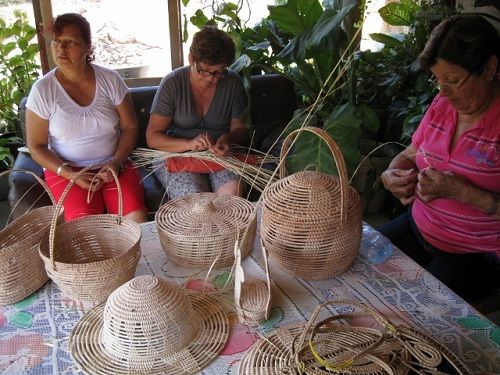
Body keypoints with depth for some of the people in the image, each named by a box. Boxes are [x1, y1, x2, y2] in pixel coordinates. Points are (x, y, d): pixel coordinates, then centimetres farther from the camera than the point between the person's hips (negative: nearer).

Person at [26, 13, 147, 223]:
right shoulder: (43, 90, -5)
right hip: (64, 170, -1)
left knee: (137, 218, -23)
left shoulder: (110, 79, -1)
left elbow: (130, 128, 5)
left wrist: (116, 162, -11)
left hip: (113, 165, 1)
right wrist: (70, 174, -14)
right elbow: (36, 146, 0)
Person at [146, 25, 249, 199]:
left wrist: (229, 138, -17)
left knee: (233, 191, -29)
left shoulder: (233, 83, 0)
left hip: (221, 155, 2)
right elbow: (152, 137, -7)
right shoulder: (172, 83, -7)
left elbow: (240, 128, 8)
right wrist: (189, 144, -24)